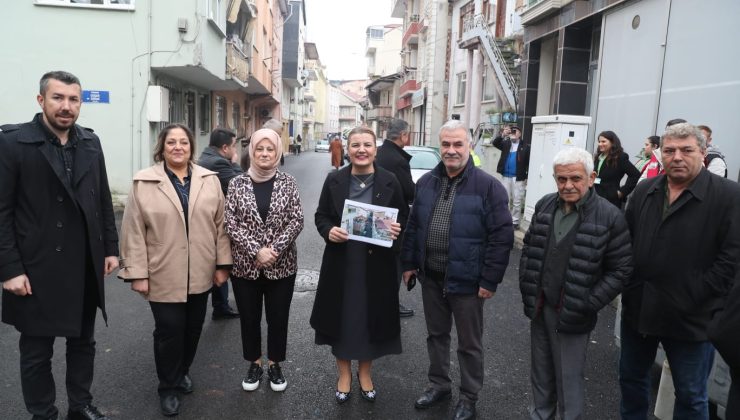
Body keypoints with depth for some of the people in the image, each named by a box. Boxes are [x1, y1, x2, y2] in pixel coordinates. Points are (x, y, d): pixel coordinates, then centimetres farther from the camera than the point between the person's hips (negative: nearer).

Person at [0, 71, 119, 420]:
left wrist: (111, 248, 7)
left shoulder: (90, 142, 6)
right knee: (36, 351, 12)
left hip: (86, 266, 5)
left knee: (83, 342, 18)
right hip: (37, 269, -4)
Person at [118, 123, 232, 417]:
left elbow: (220, 224, 3)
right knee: (169, 331, 4)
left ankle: (183, 371, 39)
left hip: (200, 274, 3)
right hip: (163, 275, -3)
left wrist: (223, 263, 2)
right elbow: (134, 231, -6)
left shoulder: (209, 180, 2)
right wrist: (137, 273, -8)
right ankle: (168, 387, 24)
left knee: (193, 328, 15)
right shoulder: (143, 183, -5)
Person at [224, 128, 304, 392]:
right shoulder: (238, 184, -2)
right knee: (249, 319, 13)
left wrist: (275, 249, -16)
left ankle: (275, 365, 31)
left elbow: (297, 221, -5)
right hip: (245, 265, 0)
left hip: (281, 265, 0)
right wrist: (256, 251, -17)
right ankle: (254, 364, 34)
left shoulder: (288, 183, -2)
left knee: (278, 318, 11)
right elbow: (230, 223, -7)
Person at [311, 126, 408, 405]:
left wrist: (397, 230, -17)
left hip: (376, 263, 0)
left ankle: (365, 372, 35)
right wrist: (328, 231, -16)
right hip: (341, 262, 1)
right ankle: (344, 373, 32)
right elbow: (321, 215, 5)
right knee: (342, 316, 10)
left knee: (371, 316, 12)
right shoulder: (334, 181, 0)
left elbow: (404, 218, 5)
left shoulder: (389, 182, -1)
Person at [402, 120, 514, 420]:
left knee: (469, 344, 11)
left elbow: (502, 236, -14)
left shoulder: (488, 186, -13)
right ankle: (439, 384, 40)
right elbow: (412, 226, 12)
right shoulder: (426, 182, 4)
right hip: (430, 276, 5)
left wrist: (490, 280, -15)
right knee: (436, 334, 21)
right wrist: (409, 263, 9)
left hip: (465, 280, -5)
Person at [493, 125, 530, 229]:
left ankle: (515, 222, 10)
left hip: (518, 178, -3)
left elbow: (529, 163, -2)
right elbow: (495, 143, -5)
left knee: (517, 202, 2)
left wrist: (527, 177, -7)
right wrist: (502, 135, -18)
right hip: (505, 176, 3)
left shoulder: (525, 147, 0)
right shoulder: (505, 143, 10)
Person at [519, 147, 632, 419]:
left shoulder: (609, 217, -13)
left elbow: (621, 269, -11)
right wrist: (526, 287, 4)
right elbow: (528, 248, 12)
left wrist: (588, 305, -14)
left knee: (569, 380, 8)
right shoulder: (544, 206, 2)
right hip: (539, 308, 5)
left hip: (572, 315, -5)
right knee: (541, 373, 21)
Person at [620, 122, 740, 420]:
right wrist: (629, 286, 1)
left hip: (691, 317, -4)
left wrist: (693, 298, -17)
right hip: (637, 308, 5)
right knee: (631, 379, 21)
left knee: (691, 396, 13)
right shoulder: (643, 191, 6)